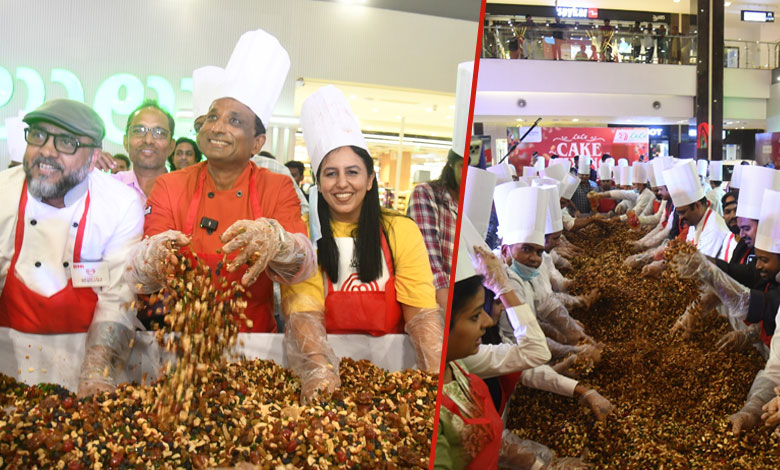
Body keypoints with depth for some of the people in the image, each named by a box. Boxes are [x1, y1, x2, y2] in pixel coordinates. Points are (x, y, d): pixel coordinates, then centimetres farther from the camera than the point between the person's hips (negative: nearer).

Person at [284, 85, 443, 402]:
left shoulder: (401, 231, 3)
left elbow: (423, 313, -5)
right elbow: (303, 313, -12)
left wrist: (438, 376, -24)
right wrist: (320, 371, -33)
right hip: (328, 357, -1)